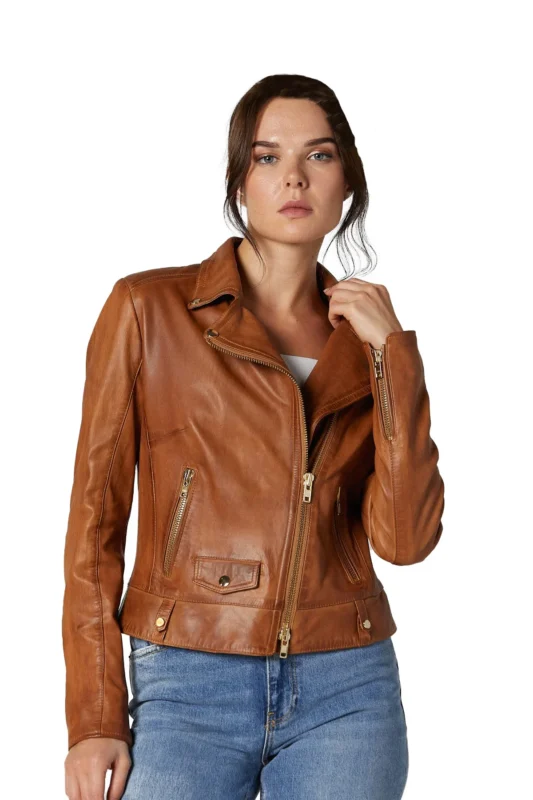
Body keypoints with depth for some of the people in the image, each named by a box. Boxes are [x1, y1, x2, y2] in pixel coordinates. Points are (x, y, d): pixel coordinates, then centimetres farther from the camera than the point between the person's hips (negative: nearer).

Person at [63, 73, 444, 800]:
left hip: (345, 692, 3)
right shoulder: (149, 308, -1)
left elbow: (405, 538, -4)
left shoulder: (372, 338, 8)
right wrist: (95, 718, -4)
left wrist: (392, 353, -7)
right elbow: (96, 520, 0)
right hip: (188, 689, -2)